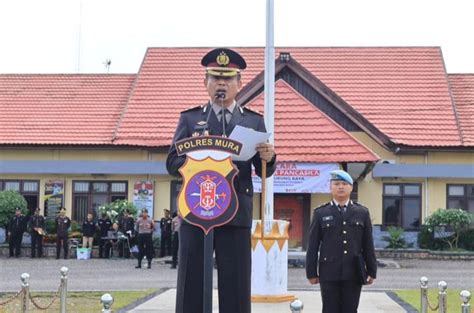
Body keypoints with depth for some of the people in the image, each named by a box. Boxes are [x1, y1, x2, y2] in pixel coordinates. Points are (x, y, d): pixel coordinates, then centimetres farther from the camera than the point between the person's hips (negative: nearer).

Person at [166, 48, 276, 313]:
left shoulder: (254, 121, 12)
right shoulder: (190, 119, 11)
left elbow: (264, 171, 5)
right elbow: (172, 164, 3)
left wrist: (268, 158, -18)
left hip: (236, 215, 0)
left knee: (236, 289, 0)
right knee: (191, 288, 1)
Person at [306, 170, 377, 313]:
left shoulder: (362, 213, 9)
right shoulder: (320, 213, 5)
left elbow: (368, 245, 9)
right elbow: (313, 246, 4)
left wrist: (371, 271, 6)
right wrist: (311, 272, 0)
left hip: (353, 274, 1)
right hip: (329, 274, -1)